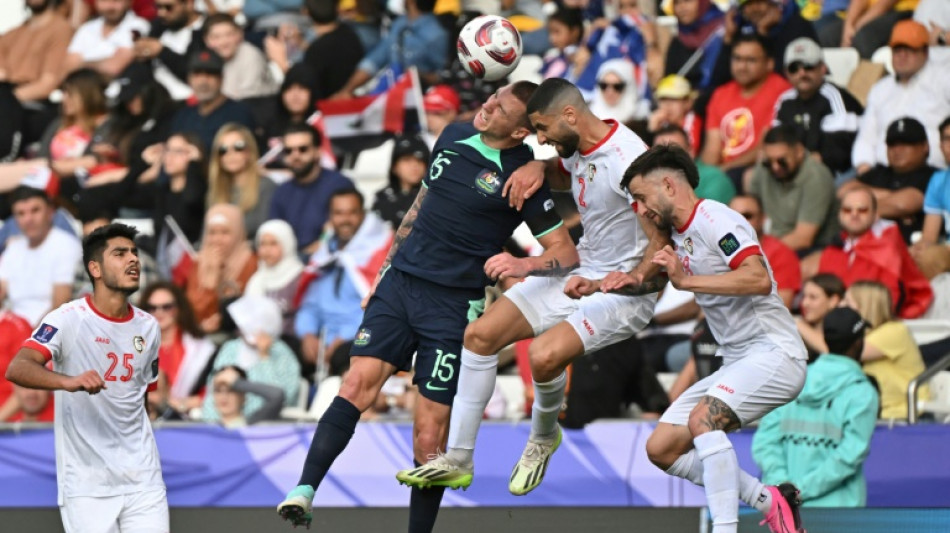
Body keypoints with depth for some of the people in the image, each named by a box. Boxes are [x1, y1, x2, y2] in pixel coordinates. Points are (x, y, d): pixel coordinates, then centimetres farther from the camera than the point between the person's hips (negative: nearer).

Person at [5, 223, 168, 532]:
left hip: (142, 480, 5)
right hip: (85, 483, -5)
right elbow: (16, 369, -23)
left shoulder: (148, 327, 10)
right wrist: (69, 382, -41)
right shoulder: (68, 320, -8)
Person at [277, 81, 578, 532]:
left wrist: (523, 265, -23)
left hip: (452, 305, -4)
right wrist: (386, 267, 24)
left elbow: (567, 253, -4)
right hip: (399, 282, 4)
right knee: (358, 383, -17)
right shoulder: (454, 136, 9)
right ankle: (304, 490, -25)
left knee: (430, 433, -6)